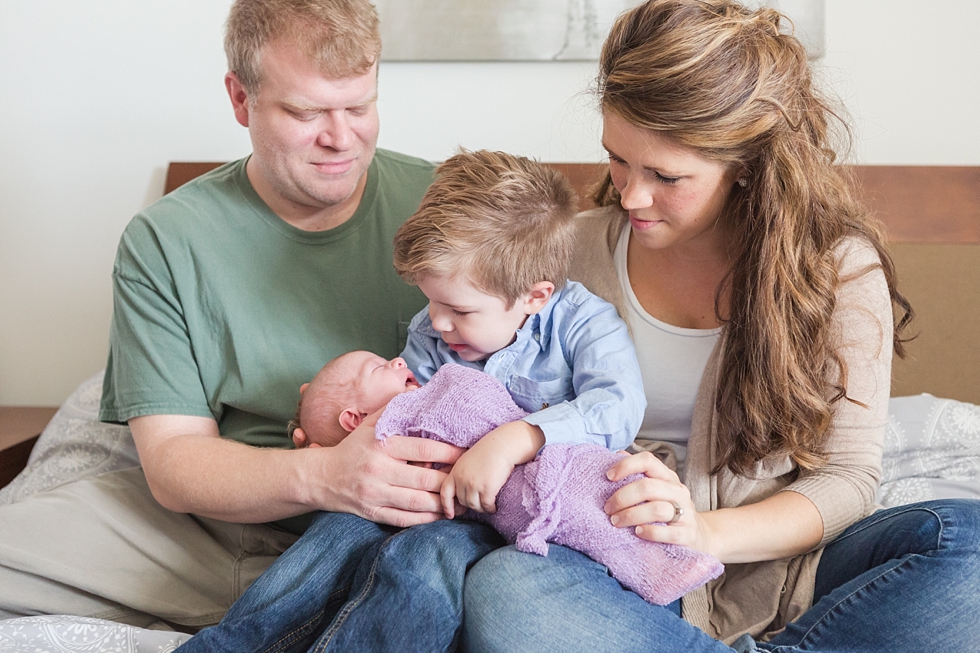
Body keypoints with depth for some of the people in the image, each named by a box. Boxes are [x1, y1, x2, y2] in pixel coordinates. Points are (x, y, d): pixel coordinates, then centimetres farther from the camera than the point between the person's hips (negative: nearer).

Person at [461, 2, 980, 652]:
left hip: (778, 562, 0)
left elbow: (847, 476, -5)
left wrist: (707, 532, -22)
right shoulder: (580, 252, 2)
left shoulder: (839, 264, -3)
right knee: (501, 590, -33)